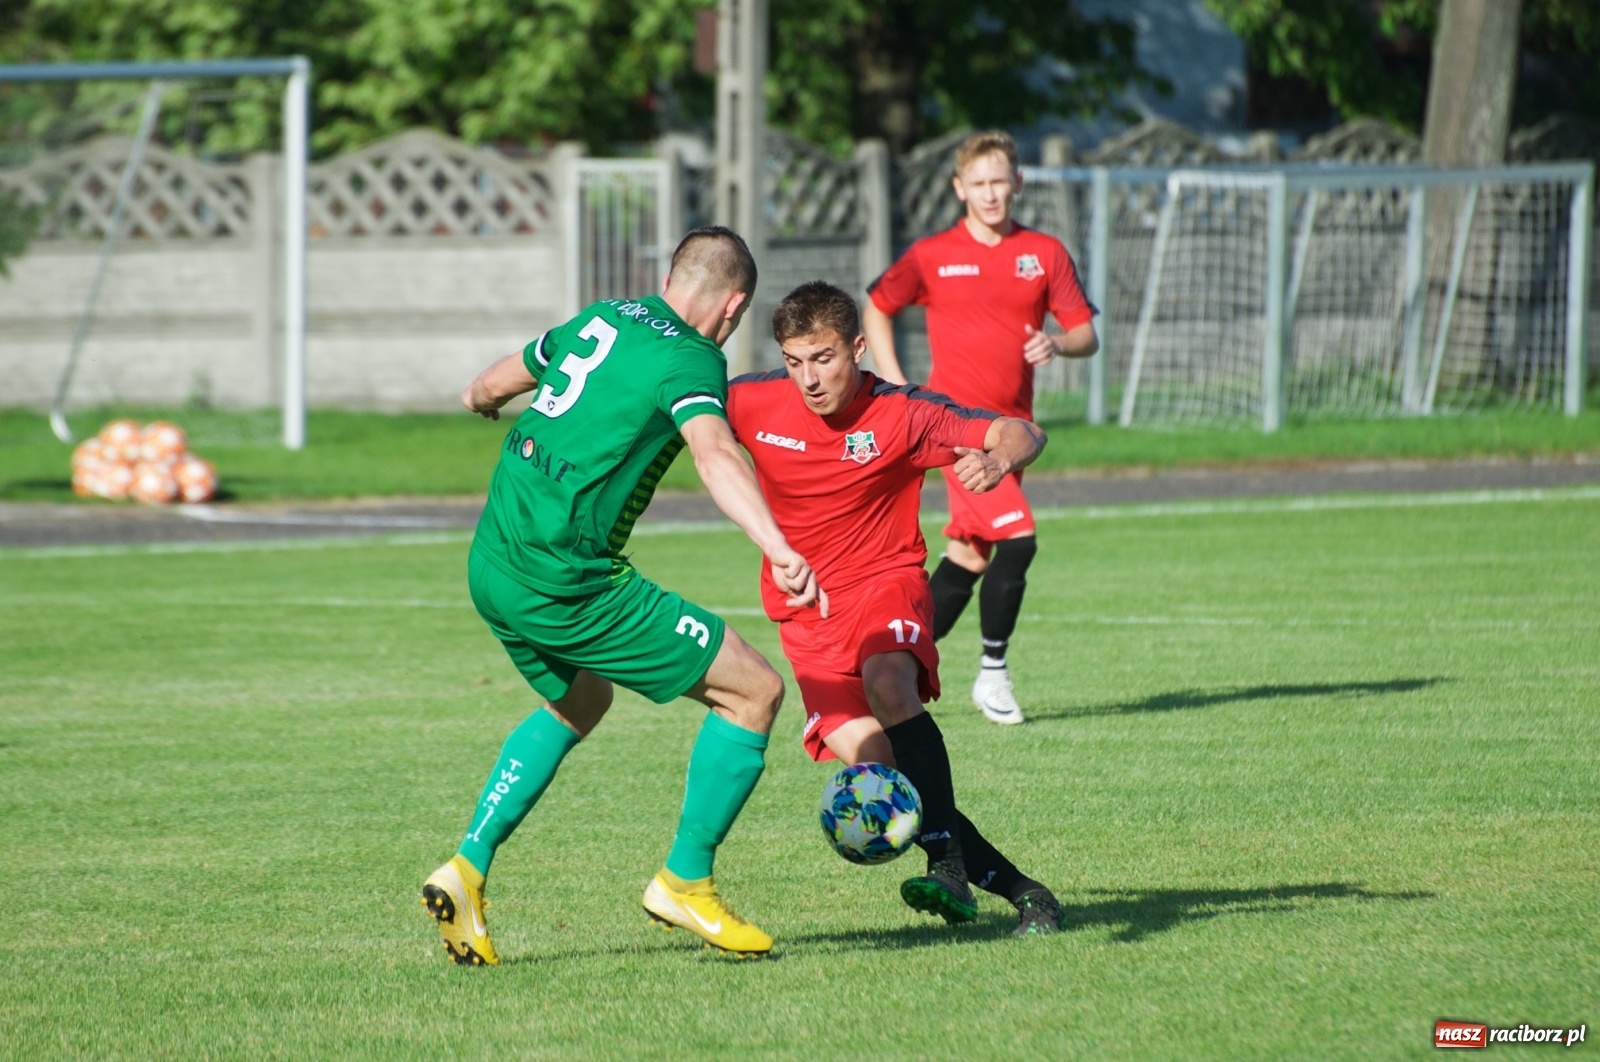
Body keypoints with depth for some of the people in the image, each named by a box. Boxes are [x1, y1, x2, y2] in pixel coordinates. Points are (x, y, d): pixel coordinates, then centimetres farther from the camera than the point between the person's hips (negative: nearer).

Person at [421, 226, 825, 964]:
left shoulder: (603, 319, 14)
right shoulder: (690, 360, -9)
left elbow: (495, 383, 31)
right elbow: (714, 453, -30)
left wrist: (480, 398, 56)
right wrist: (778, 548, -43)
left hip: (491, 566, 9)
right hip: (564, 580, -9)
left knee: (579, 704, 33)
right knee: (753, 691, -1)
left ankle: (468, 868, 21)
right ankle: (685, 883, 7)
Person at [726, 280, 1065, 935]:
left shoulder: (900, 415, -13)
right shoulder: (754, 403, -7)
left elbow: (1020, 432, -14)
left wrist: (997, 461, -38)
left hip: (887, 582, -2)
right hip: (806, 611, 2)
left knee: (887, 680, -36)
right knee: (860, 750, -19)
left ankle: (946, 863, -39)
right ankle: (1013, 887, -13)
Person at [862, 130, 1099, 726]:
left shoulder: (1045, 254, 6)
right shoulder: (932, 257, -1)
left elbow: (1087, 336, 7)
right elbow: (877, 309, 11)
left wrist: (1057, 345, -16)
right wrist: (896, 387, 2)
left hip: (1011, 424, 5)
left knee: (970, 555, 8)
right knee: (1016, 539, -18)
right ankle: (993, 671, -5)